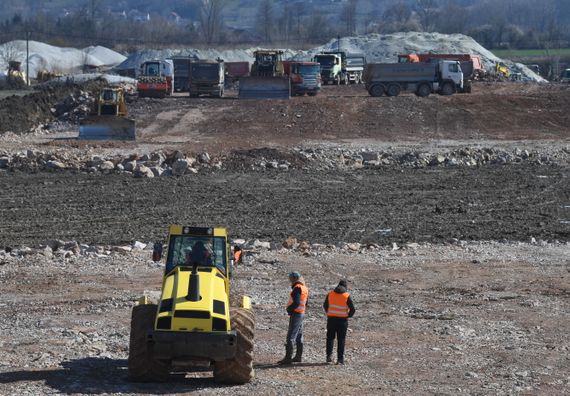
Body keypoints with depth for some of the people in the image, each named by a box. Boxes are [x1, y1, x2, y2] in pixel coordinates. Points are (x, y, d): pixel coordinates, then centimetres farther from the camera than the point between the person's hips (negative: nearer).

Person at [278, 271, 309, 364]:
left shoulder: (297, 288, -16)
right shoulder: (304, 288, 13)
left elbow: (296, 303, -25)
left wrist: (289, 308, -11)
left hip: (296, 314, -10)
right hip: (301, 314, 10)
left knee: (290, 337, -10)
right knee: (299, 336, 17)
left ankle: (288, 358, -12)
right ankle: (299, 356, 23)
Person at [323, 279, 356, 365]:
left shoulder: (330, 294, 1)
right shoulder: (347, 296, -8)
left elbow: (325, 305, 9)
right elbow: (352, 309, -9)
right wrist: (348, 316, 7)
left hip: (331, 319, 2)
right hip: (342, 320, -2)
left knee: (330, 338, 14)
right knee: (341, 340, 5)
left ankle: (329, 355, 2)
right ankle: (340, 359, 3)